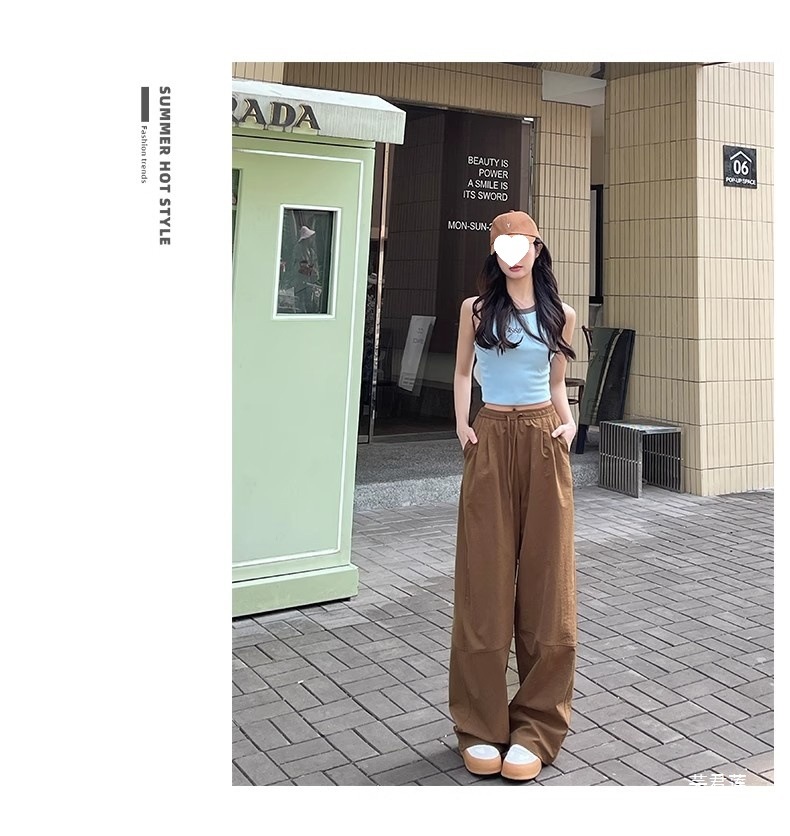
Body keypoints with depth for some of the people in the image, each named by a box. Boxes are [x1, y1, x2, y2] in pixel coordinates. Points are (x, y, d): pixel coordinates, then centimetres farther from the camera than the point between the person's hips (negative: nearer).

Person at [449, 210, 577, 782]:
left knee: (546, 584, 1)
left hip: (544, 443, 1)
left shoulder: (560, 315, 9)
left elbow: (557, 383, 16)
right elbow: (462, 373, 13)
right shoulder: (476, 309, 6)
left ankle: (537, 727, 12)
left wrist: (568, 422, -3)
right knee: (485, 584, 0)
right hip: (492, 442, -1)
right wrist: (461, 425, -2)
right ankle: (482, 726, 12)